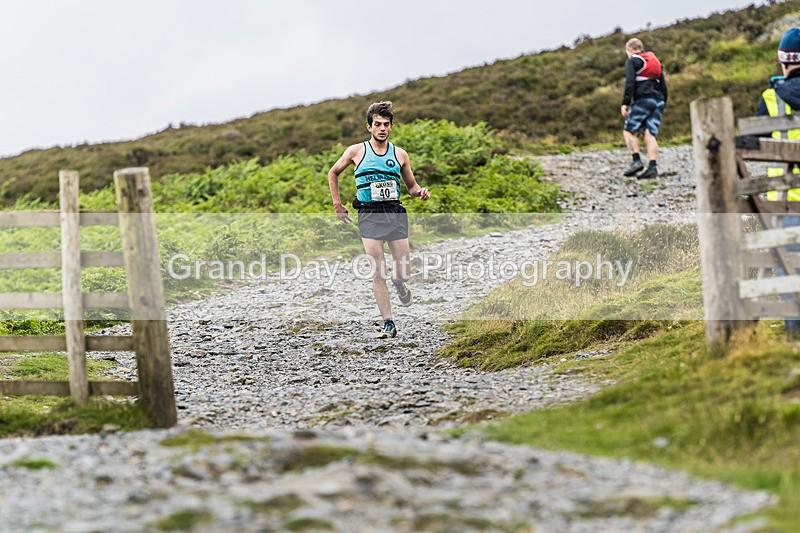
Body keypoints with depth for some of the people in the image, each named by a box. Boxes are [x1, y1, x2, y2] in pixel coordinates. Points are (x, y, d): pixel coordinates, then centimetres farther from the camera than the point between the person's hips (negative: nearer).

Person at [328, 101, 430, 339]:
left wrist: (421, 192, -3)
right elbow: (333, 173, 18)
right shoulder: (356, 151, 4)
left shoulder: (400, 155, 9)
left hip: (395, 214, 2)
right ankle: (388, 324, -6)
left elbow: (411, 185, 20)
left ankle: (399, 283, 39)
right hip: (369, 215, -2)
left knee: (403, 271, 0)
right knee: (377, 272, -9)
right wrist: (337, 205, 13)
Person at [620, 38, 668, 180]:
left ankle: (637, 161, -16)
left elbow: (630, 82, -10)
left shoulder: (632, 61, 3)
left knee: (629, 131, -1)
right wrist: (663, 105, 25)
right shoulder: (655, 61, 24)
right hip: (658, 101, 6)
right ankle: (653, 167, -13)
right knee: (650, 135, 0)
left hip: (643, 100, -6)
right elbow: (663, 84, 23)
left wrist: (625, 103, -12)